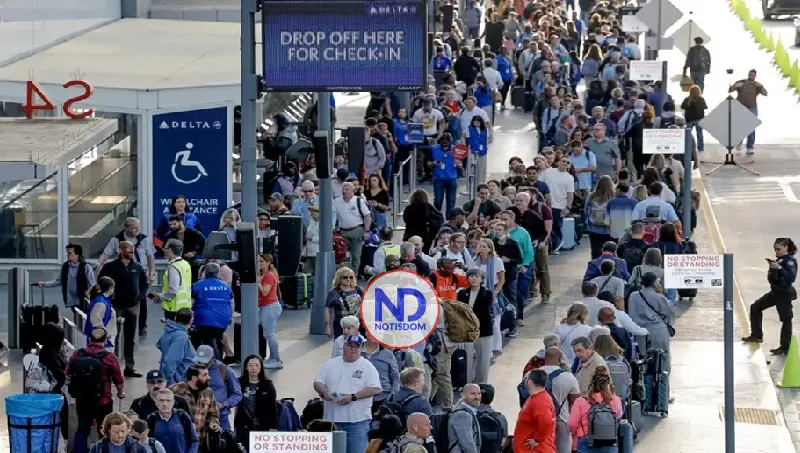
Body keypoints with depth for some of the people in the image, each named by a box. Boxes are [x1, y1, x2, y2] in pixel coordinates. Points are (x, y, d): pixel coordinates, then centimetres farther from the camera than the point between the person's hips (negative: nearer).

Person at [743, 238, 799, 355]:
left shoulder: (790, 261, -15)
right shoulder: (779, 260, 9)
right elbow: (771, 278, 14)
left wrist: (779, 268, -31)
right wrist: (771, 268, -5)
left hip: (785, 294, -10)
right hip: (775, 292, 10)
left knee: (786, 319, -1)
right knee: (755, 307, 14)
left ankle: (785, 347, 7)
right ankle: (756, 335, 20)